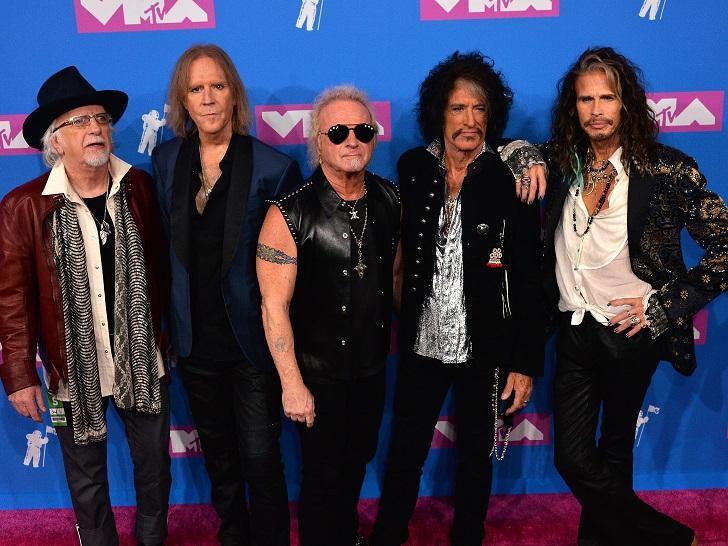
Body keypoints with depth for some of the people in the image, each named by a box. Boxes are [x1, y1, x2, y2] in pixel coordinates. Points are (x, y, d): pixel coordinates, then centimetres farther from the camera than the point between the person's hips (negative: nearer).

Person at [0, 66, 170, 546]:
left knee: (155, 465, 19)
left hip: (144, 362, 2)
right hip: (74, 371, -2)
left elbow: (161, 267, 2)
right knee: (86, 480, 16)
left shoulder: (140, 188, -4)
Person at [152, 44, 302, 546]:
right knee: (218, 452, 21)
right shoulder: (167, 160, 1)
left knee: (260, 457, 5)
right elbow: (167, 244, 10)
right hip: (196, 337, 5)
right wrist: (172, 319, 7)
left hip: (253, 338, -4)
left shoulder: (274, 168, -13)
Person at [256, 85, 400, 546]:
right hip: (319, 373, -5)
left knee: (358, 460, 24)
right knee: (325, 474, 11)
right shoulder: (290, 215, -20)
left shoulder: (390, 200, -5)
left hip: (373, 365, 5)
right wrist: (292, 385, -18)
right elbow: (275, 306, -19)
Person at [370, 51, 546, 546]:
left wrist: (525, 363, -10)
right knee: (405, 452, 14)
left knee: (476, 455, 17)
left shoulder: (512, 180, -11)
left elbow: (528, 278, -10)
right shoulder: (413, 169, -3)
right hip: (422, 343, 2)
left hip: (485, 348, -2)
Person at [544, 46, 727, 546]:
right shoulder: (564, 163, 2)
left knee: (614, 450, 13)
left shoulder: (666, 170, -11)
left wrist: (662, 307, -13)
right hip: (575, 330, 4)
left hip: (629, 333, -4)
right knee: (573, 458, 6)